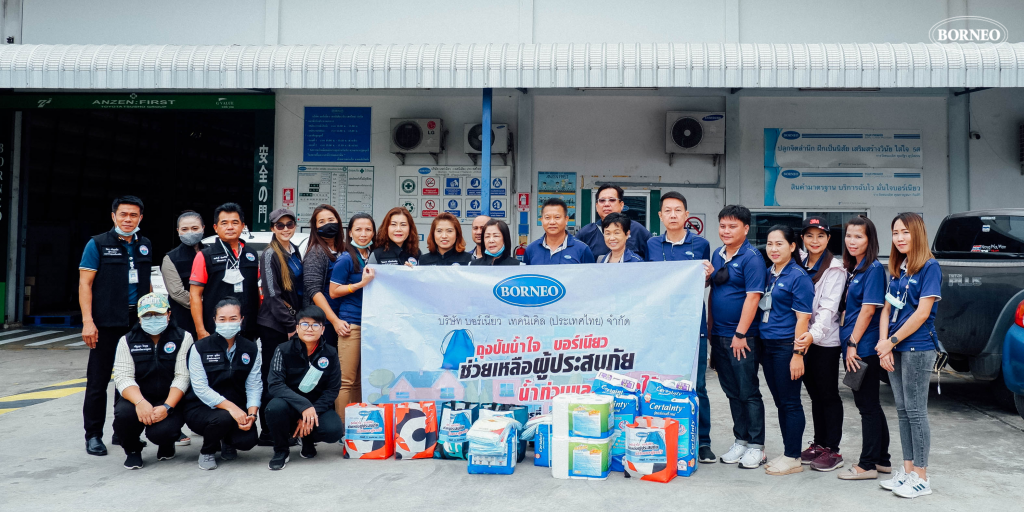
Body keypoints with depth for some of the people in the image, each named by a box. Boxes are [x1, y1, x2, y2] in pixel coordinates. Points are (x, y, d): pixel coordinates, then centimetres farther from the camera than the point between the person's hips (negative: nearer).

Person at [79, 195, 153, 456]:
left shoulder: (145, 246, 13)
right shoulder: (98, 244, -2)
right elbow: (85, 283, -6)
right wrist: (87, 322, -14)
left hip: (137, 323, 5)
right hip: (106, 324, -4)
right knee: (98, 380, 1)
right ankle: (93, 436, 10)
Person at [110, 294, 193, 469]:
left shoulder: (183, 338, -5)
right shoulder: (128, 341, 1)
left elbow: (182, 377, -12)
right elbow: (123, 377, -10)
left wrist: (166, 407, -26)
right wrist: (140, 402, -30)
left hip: (171, 401, -2)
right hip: (139, 398, 2)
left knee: (161, 431, -30)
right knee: (123, 413, -31)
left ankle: (166, 445, 11)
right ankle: (132, 450, 3)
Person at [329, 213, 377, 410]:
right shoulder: (346, 259, -5)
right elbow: (333, 292, -7)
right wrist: (361, 283, -16)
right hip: (351, 324, -6)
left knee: (362, 379, 12)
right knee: (347, 379, -5)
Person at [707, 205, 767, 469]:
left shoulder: (751, 257, -10)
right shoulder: (717, 255, 12)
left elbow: (752, 297, -16)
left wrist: (740, 334, -18)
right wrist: (710, 327, 15)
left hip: (743, 337, -7)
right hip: (719, 335, 7)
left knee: (749, 392, 0)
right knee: (732, 392, 14)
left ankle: (756, 446, 11)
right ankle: (740, 440, 25)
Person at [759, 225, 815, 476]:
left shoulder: (799, 277, -9)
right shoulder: (768, 274, 12)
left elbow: (802, 318, -13)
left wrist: (798, 353, -17)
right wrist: (759, 348, 11)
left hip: (787, 346, -7)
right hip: (767, 344, 7)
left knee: (790, 403, 0)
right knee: (779, 401, 13)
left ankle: (793, 458, 8)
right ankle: (787, 453, 23)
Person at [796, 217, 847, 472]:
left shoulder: (835, 268, -8)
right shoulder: (798, 263, 9)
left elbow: (828, 307, -18)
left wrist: (813, 334, -31)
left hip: (825, 340, -5)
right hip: (802, 337, 5)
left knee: (828, 395, 2)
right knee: (814, 394, 14)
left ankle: (832, 450, 9)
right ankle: (818, 443, 24)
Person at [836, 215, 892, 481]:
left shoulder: (874, 269, -12)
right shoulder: (852, 269, 14)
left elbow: (868, 310, -17)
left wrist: (853, 343, -17)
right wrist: (847, 340, 10)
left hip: (865, 348, -9)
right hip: (852, 347, 9)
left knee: (867, 405, -1)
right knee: (869, 404, 15)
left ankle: (868, 464, 7)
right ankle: (882, 459, 25)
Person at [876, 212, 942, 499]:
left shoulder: (929, 267, -9)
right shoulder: (896, 269, 13)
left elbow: (922, 313, -15)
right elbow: (887, 309, 10)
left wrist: (892, 342, -12)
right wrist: (883, 342, -5)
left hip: (917, 348, -7)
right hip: (894, 349, 7)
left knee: (916, 411, -3)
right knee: (902, 410, 11)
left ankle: (921, 477, 5)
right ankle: (907, 469, 19)